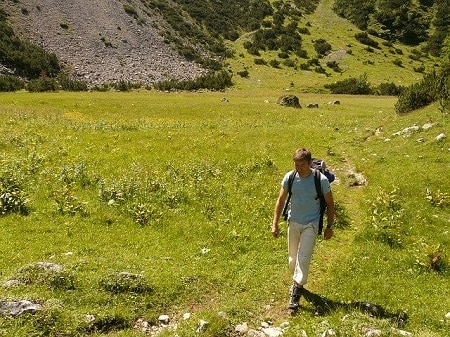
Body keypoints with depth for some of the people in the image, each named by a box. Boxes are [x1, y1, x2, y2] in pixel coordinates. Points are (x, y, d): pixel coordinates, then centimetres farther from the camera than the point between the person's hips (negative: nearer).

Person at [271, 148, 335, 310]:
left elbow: (330, 203, -4)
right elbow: (281, 200, -1)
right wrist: (275, 224, -3)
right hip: (293, 223, 3)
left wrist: (329, 227, -1)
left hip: (311, 225, -3)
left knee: (303, 257, -9)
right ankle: (297, 280, 40)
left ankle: (296, 291, 2)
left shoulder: (321, 180, -16)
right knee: (293, 256, 16)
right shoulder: (289, 177, -10)